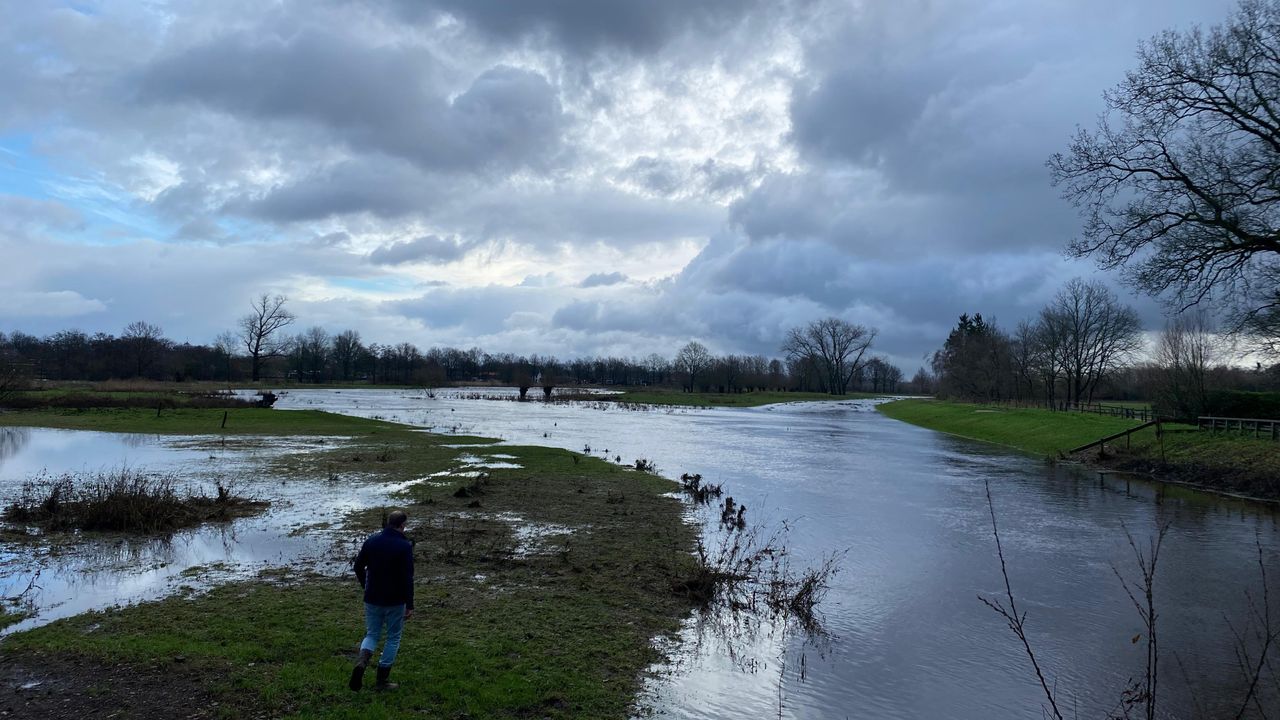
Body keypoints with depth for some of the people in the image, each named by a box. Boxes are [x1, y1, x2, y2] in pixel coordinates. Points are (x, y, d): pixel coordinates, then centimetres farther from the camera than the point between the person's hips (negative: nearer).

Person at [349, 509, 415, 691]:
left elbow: (358, 566, 8)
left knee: (372, 634, 18)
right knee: (393, 638, 11)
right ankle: (382, 680, 13)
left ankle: (362, 660, -12)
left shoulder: (372, 540, 1)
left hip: (372, 599, 4)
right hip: (395, 601, -4)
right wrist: (409, 605, -11)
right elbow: (407, 577, -17)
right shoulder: (404, 546, -14)